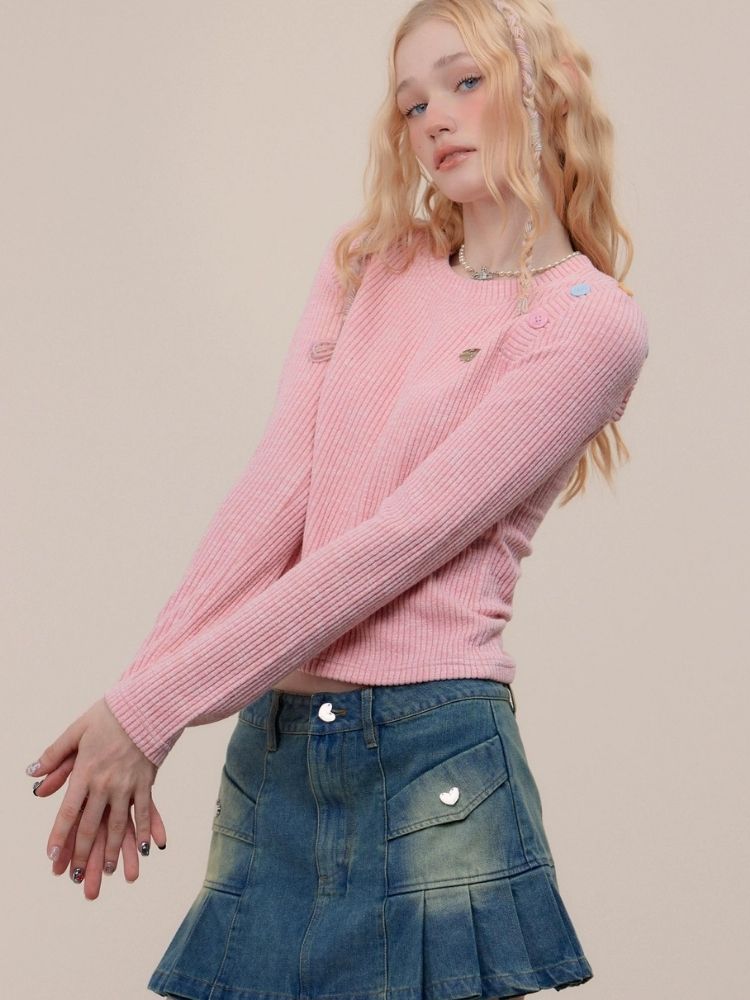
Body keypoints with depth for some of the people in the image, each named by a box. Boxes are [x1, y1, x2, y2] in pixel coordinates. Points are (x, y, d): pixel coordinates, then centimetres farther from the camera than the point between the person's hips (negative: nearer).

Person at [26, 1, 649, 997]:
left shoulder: (590, 323, -5)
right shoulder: (367, 263, 13)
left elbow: (401, 540, -13)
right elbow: (277, 485, 1)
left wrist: (155, 706, -17)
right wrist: (131, 697, -12)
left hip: (433, 755, -4)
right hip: (274, 746, 5)